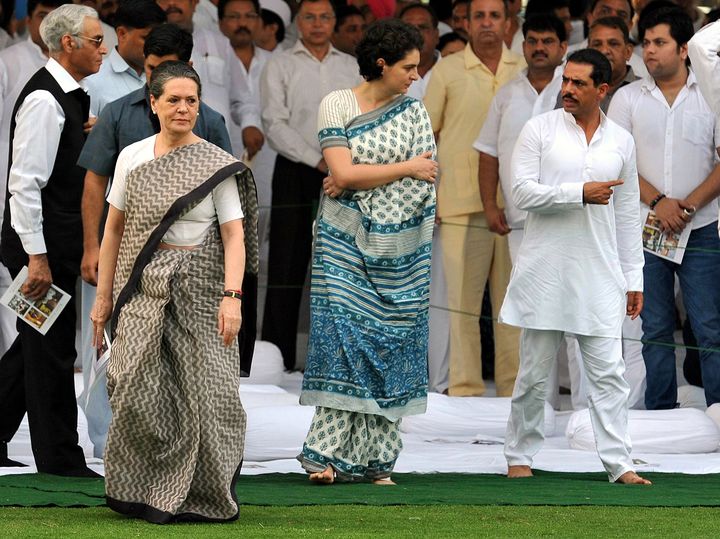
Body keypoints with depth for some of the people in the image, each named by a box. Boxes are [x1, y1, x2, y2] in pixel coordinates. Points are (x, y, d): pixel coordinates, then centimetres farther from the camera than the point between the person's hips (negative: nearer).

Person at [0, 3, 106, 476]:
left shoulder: (70, 97, 13)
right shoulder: (44, 100, -17)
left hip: (60, 243, 10)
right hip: (43, 242, -10)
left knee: (39, 345, 15)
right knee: (51, 351, -2)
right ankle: (60, 458, 4)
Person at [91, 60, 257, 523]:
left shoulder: (218, 165, -1)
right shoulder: (133, 158, 7)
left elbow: (234, 235, -5)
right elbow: (114, 229, 12)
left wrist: (233, 295, -17)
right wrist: (104, 296, 10)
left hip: (199, 288, -1)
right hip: (144, 289, 1)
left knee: (205, 391, -5)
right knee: (138, 388, -9)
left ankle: (197, 496, 8)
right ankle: (137, 491, 7)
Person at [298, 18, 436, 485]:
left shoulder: (413, 111, 8)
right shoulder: (336, 105, 0)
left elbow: (425, 178, -5)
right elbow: (343, 172, -11)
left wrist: (355, 182, -11)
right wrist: (405, 168, -8)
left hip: (399, 250, 3)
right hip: (346, 243, -3)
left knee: (392, 346, 0)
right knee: (343, 338, -11)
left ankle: (377, 460, 4)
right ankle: (330, 455, -9)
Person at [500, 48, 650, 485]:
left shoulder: (621, 141, 10)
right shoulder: (540, 129, 1)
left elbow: (628, 215, 14)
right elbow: (523, 192, -8)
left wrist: (634, 278, 12)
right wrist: (580, 193, -16)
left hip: (600, 275, 2)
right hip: (545, 272, -2)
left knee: (608, 372, -2)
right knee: (535, 372, 4)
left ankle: (619, 463, -1)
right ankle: (519, 457, 15)